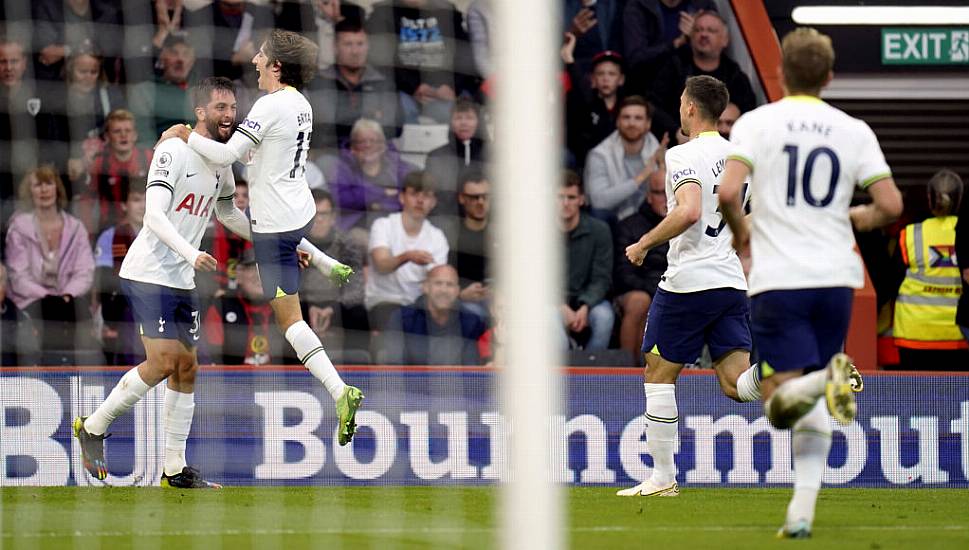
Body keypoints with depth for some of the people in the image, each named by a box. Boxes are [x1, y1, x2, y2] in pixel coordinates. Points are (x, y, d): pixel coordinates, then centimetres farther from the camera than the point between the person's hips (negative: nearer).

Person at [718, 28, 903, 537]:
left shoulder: (756, 122, -1)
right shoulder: (854, 131, 6)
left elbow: (728, 193, -13)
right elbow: (890, 206, 0)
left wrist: (740, 229, 8)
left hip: (778, 280, -3)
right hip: (836, 278, 3)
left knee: (780, 407, -6)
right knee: (815, 410, 14)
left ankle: (823, 380, -38)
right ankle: (801, 512, 3)